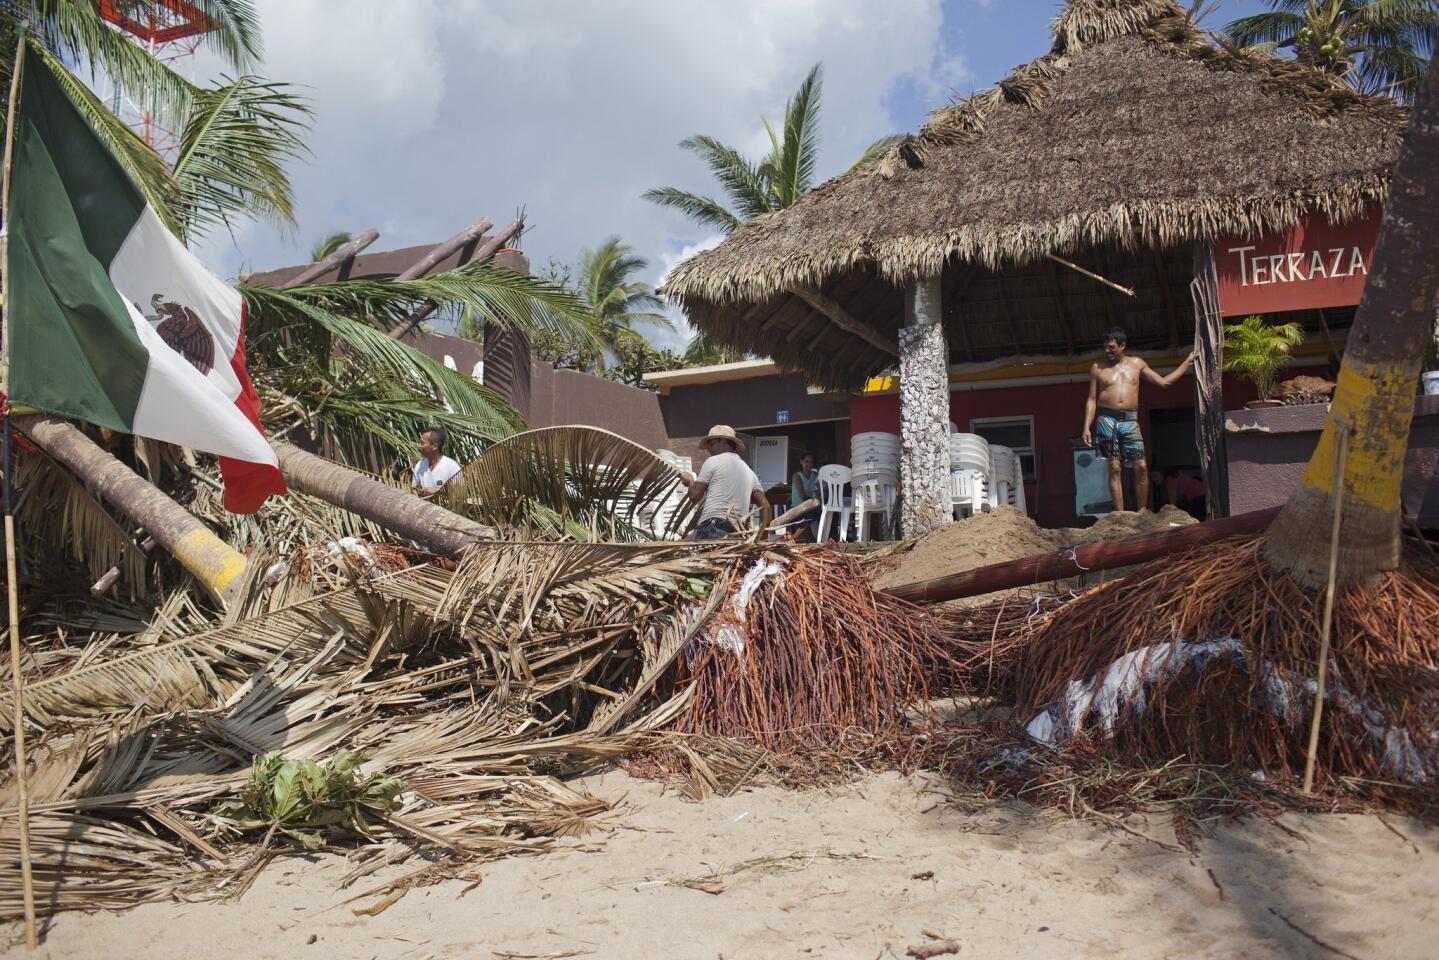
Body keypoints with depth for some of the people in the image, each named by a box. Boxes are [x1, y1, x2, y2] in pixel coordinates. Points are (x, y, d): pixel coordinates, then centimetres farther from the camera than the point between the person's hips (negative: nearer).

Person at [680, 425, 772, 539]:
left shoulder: (713, 461, 4)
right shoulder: (749, 472, 24)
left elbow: (694, 496, 4)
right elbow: (765, 505, 15)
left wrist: (690, 481, 25)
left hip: (712, 528, -7)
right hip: (736, 534, 7)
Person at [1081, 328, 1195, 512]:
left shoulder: (1137, 364, 14)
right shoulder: (1098, 368, 9)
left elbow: (1164, 382, 18)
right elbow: (1092, 400, 6)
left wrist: (1187, 363, 17)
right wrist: (1086, 427, -3)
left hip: (1130, 421, 2)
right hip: (1107, 420, -2)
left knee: (1141, 467, -7)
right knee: (1114, 468, -6)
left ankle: (1142, 511, 3)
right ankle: (1120, 514, -5)